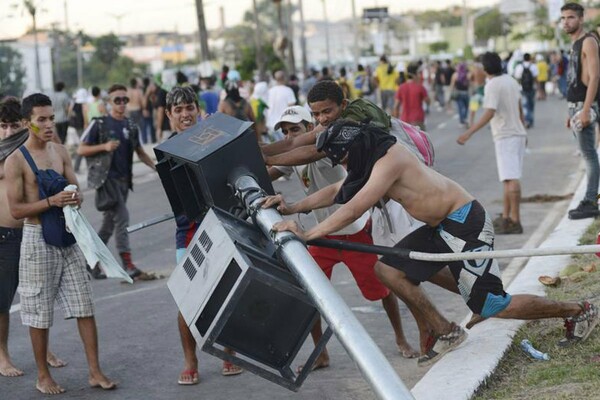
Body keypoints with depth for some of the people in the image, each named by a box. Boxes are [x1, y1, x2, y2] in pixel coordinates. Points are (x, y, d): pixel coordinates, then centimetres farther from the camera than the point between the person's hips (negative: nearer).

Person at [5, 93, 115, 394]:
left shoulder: (60, 152, 9)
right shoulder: (16, 160, -8)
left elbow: (76, 190, 13)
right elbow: (16, 210, -11)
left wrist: (75, 198, -11)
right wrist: (51, 202, -23)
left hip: (68, 236, 5)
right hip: (38, 238, -5)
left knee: (84, 306, 4)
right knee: (39, 312, 3)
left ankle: (95, 372, 9)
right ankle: (43, 377, 16)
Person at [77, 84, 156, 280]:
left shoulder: (131, 126, 13)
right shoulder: (99, 124, -3)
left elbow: (140, 152, 21)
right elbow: (81, 150, -3)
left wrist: (156, 167, 6)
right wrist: (104, 146, -17)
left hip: (123, 179, 6)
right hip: (106, 177, -6)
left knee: (109, 223, 11)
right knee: (122, 217, -16)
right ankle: (128, 265, -16)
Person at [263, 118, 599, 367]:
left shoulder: (389, 160, -21)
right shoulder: (374, 156, 9)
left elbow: (353, 210, -27)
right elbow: (337, 191, 16)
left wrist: (307, 234, -24)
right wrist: (294, 208, 6)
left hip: (465, 224, -10)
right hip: (442, 227, 10)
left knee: (492, 307, -5)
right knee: (389, 269, 6)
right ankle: (443, 332, 18)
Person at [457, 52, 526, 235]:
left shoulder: (492, 86, -14)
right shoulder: (512, 81, 11)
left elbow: (489, 114, -23)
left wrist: (469, 133, -27)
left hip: (505, 136, -9)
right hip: (518, 133, 9)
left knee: (511, 179, -11)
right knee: (508, 178, 15)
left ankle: (515, 221, -13)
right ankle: (506, 217, 20)